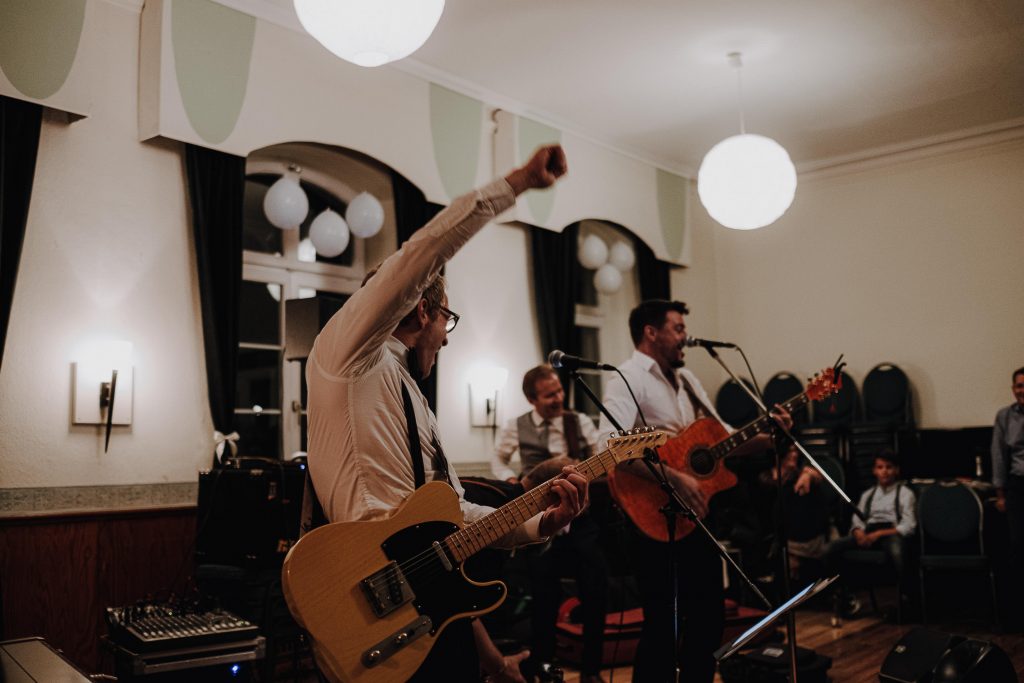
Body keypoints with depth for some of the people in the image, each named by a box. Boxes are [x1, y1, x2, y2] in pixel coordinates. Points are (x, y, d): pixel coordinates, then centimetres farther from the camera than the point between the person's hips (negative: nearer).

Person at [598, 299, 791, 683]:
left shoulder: (687, 379, 15)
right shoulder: (628, 379, -13)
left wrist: (770, 436, 2)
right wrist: (674, 478, -32)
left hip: (695, 515, 8)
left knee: (709, 616, 16)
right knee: (663, 624, -2)